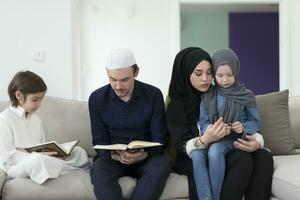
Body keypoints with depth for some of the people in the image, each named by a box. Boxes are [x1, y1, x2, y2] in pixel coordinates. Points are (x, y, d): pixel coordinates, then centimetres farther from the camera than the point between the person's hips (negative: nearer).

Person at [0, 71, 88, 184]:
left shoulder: (36, 118, 18)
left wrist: (52, 152, -5)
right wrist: (38, 155, -24)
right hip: (16, 166, -7)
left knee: (80, 152, 0)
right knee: (39, 160, -39)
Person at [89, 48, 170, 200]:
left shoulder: (154, 95, -3)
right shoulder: (96, 98, -2)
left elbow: (158, 139, -1)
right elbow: (99, 141, 1)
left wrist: (145, 155, -24)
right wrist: (113, 155, -22)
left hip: (145, 159, 0)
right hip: (112, 158, 0)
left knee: (162, 165, -33)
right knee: (99, 169, -34)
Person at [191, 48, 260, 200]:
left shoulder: (246, 95, 4)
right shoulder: (207, 96, 8)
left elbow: (255, 122, 6)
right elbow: (203, 123, 3)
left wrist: (243, 127, -17)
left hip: (234, 140, -2)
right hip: (211, 139, 2)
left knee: (215, 150, -35)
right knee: (196, 153, -31)